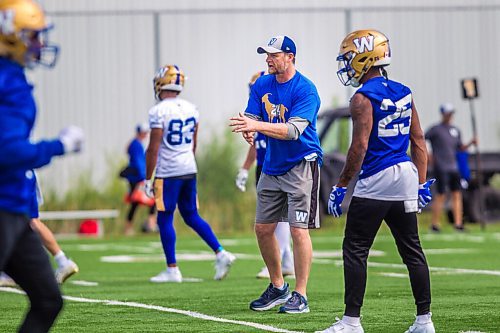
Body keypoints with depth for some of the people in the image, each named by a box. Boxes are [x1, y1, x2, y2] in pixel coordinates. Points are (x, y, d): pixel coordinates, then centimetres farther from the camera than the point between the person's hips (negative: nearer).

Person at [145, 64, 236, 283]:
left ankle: (172, 270, 2)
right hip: (189, 170, 7)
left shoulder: (159, 111, -13)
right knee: (191, 216, 15)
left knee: (165, 220, 1)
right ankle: (221, 254, 4)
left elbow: (153, 149, -14)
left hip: (168, 173, -7)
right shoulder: (191, 109, 8)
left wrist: (148, 178, -8)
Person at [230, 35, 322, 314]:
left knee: (298, 229, -10)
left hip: (302, 164, -7)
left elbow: (293, 130, -25)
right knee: (263, 228, 9)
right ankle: (278, 288, 24)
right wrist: (248, 130, -25)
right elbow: (251, 117, 0)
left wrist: (257, 125, -36)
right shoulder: (262, 85, 5)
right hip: (273, 165, 7)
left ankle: (300, 296, -4)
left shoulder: (305, 90, -16)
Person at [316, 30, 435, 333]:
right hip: (406, 175, 7)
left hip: (375, 181, -7)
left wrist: (341, 186, -10)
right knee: (412, 249, 11)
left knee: (355, 250, -1)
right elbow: (419, 142, 13)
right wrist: (422, 183, 17)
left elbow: (360, 147, -16)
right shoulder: (403, 93, 11)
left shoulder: (364, 98, -11)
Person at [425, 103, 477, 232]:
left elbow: (460, 148, 21)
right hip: (441, 167, -6)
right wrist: (428, 156, -11)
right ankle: (434, 223, 0)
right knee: (441, 195, -7)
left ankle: (458, 223, 1)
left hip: (453, 167, 6)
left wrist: (471, 143, 4)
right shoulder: (436, 129, -3)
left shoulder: (455, 130, 16)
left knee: (457, 195, 1)